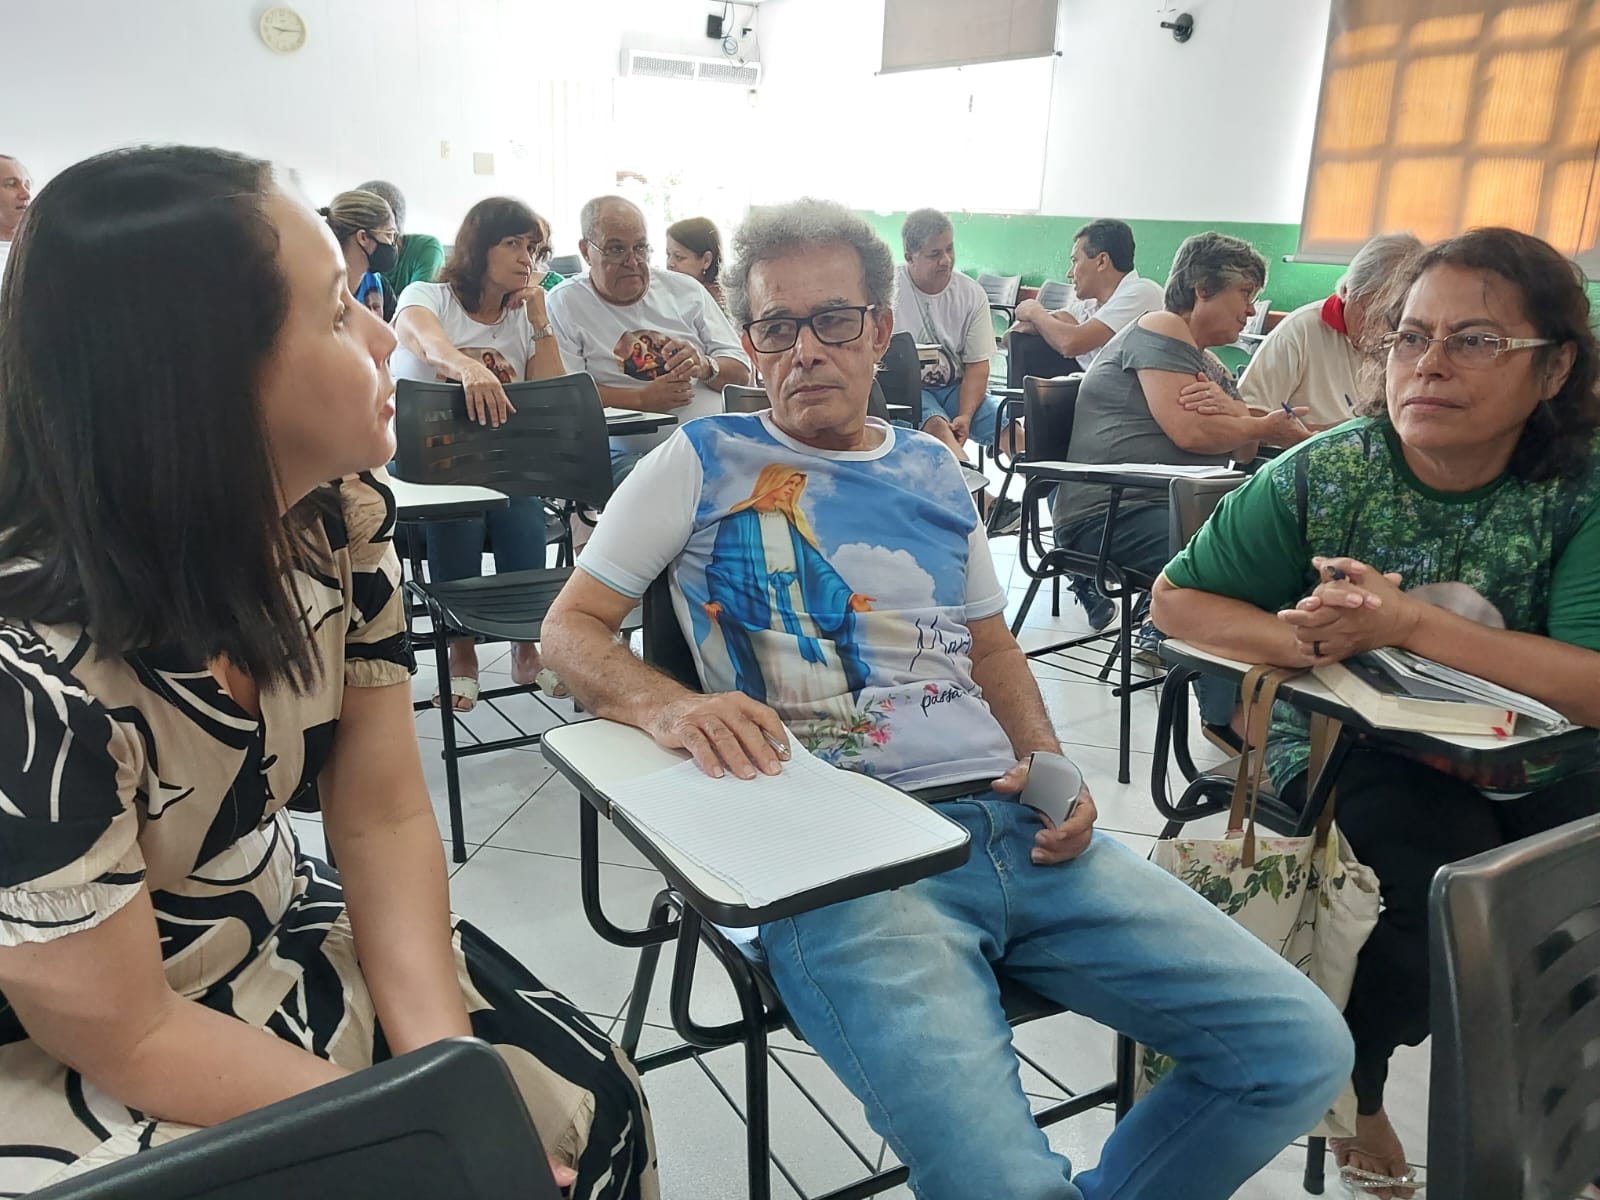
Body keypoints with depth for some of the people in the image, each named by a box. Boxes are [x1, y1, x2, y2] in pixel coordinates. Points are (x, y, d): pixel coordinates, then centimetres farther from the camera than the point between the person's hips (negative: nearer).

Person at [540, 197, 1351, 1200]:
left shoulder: (934, 470, 19)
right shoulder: (703, 463, 6)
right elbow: (571, 628, 4)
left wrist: (1047, 761, 6)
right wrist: (669, 705, -18)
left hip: (1012, 827, 6)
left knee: (1304, 1050, -4)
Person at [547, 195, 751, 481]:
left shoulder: (686, 290, 18)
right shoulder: (563, 305, 6)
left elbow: (741, 372, 16)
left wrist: (705, 367, -7)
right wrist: (643, 399, -12)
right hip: (629, 454, -4)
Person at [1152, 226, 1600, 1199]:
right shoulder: (1323, 476, -10)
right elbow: (1177, 600, -7)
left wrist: (1407, 622, -31)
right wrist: (1304, 638, -25)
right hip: (1347, 752, -2)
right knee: (1447, 883, -27)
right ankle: (1354, 1088, 4)